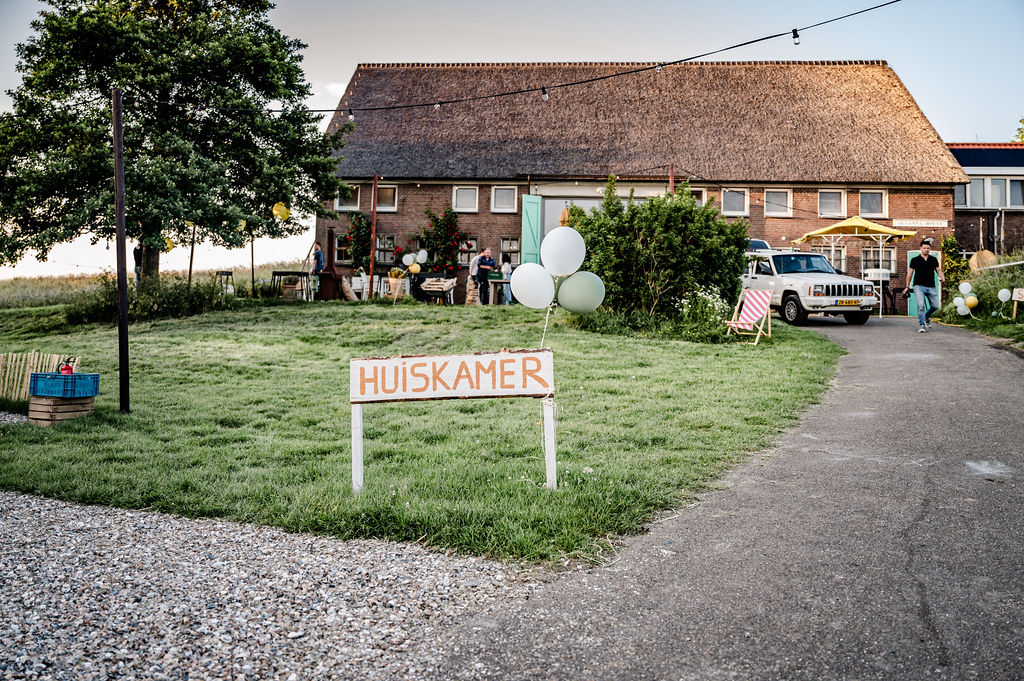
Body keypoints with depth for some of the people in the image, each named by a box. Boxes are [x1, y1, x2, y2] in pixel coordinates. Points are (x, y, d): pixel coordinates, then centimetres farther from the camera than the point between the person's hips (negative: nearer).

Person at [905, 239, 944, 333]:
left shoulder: (934, 259, 12)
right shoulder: (915, 260, 6)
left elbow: (938, 270, 11)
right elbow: (910, 273, 10)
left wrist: (942, 278, -11)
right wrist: (907, 287, 8)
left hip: (931, 287, 3)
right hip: (919, 286, -3)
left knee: (935, 306, 5)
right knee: (921, 305, -18)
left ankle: (926, 317, 35)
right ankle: (921, 325, -11)